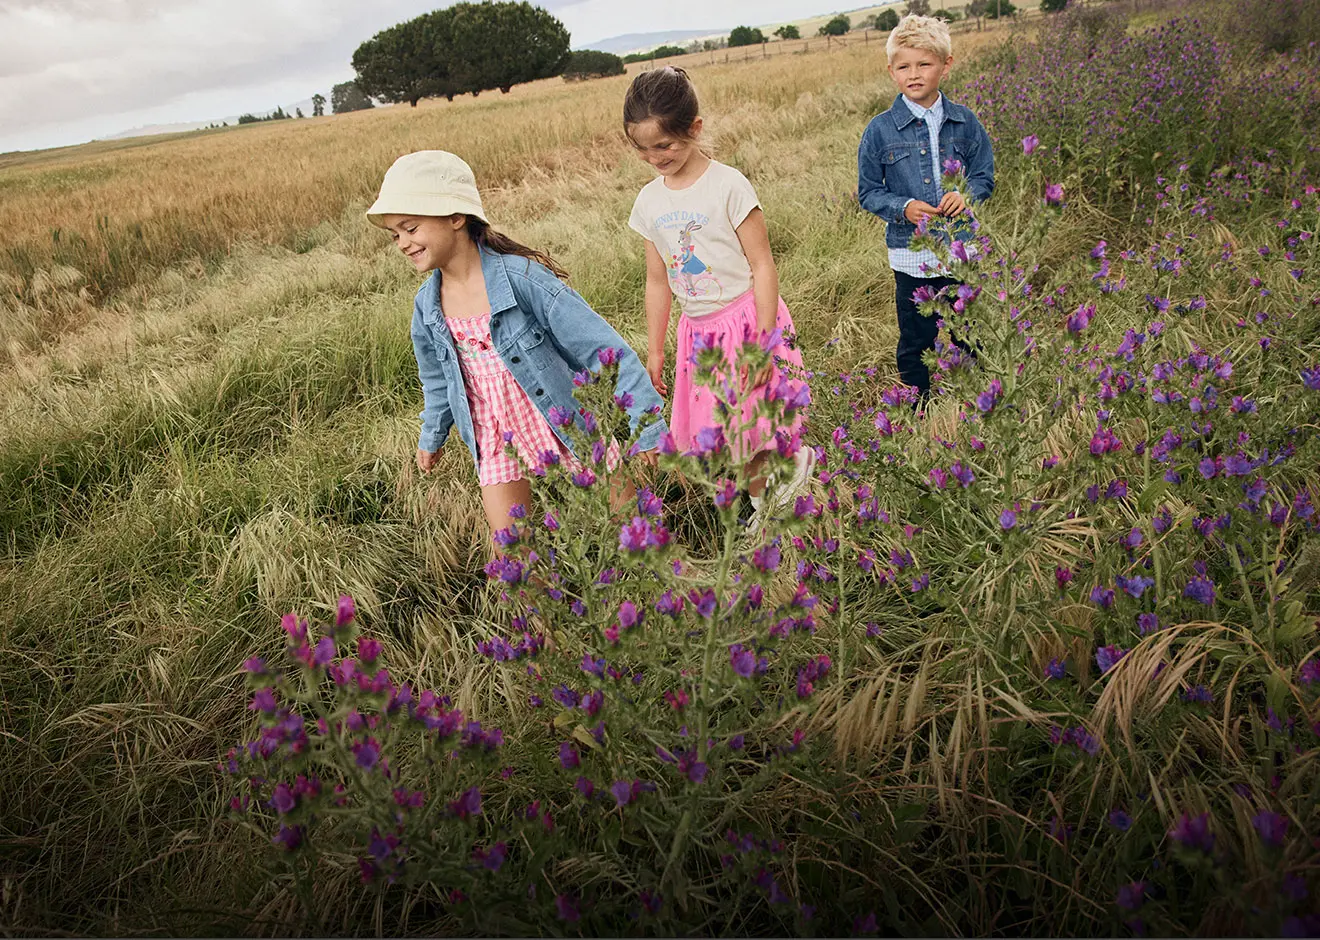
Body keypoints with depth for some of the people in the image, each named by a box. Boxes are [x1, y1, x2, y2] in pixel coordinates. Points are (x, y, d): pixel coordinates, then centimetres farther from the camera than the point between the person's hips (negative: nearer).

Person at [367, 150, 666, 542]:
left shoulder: (522, 276, -22)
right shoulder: (428, 305, -3)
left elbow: (604, 350, -22)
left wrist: (650, 431, -25)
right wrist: (431, 437, 29)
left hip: (565, 423, -4)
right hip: (496, 438, 5)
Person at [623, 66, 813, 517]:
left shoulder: (728, 185, -12)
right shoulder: (649, 201, 4)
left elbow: (762, 265, -11)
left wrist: (763, 340, -17)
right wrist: (654, 351, 15)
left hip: (747, 318, -5)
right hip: (699, 331, 5)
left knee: (755, 419, -9)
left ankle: (796, 457, 21)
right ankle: (762, 505, 27)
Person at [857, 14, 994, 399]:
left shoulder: (964, 122, 1)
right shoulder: (880, 130, -5)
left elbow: (985, 176, 7)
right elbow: (868, 192, 0)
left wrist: (967, 194, -15)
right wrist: (903, 207, -17)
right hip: (912, 256, -2)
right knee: (916, 343, 8)